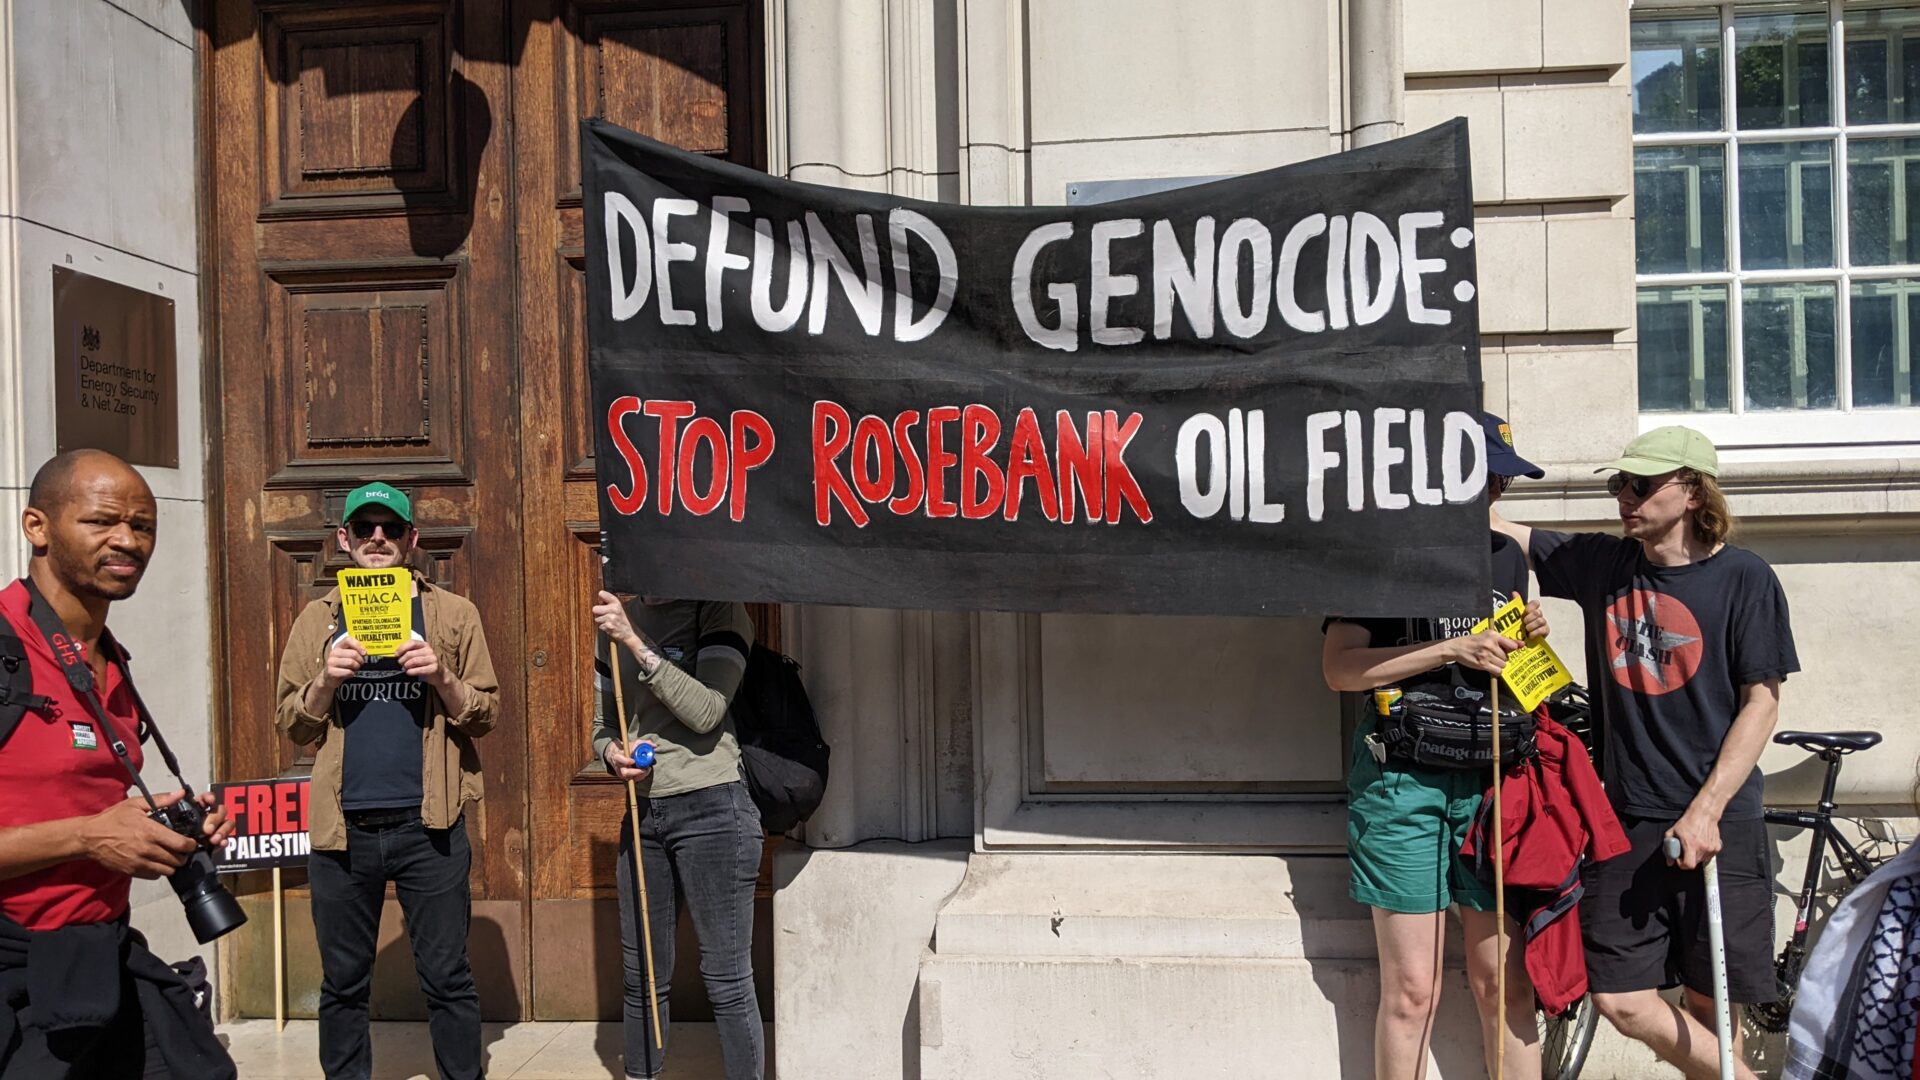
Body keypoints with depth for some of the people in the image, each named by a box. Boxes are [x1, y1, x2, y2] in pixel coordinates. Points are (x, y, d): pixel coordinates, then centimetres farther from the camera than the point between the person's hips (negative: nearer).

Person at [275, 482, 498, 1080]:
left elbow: (485, 713, 4)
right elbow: (290, 722, 8)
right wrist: (326, 681, -10)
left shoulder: (453, 614, 6)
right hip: (342, 826, 2)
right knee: (343, 984, 12)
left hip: (429, 824, -2)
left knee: (447, 978, 4)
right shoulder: (318, 620, 11)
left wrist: (443, 681, -14)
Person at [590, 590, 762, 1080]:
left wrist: (635, 641, -20)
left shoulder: (720, 611, -5)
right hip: (643, 814, 6)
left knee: (727, 982, -2)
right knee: (641, 978, 13)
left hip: (710, 807, -6)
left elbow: (706, 712, -18)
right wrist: (613, 752, -5)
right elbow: (602, 724, 18)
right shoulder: (618, 620, 10)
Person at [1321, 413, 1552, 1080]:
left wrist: (1530, 638, 5)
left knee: (1503, 976, 4)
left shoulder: (1508, 558, 18)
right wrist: (1453, 649, -13)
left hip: (1490, 774, 5)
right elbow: (1340, 667, -8)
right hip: (1403, 775, -4)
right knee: (1411, 987, -3)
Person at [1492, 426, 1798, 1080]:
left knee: (1708, 1002, 5)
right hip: (1629, 818, 3)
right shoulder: (1603, 564, 6)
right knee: (1620, 999, -1)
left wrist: (1706, 810, -13)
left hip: (1719, 823, -3)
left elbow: (1761, 702, -5)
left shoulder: (1744, 577, -4)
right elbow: (1491, 526, 10)